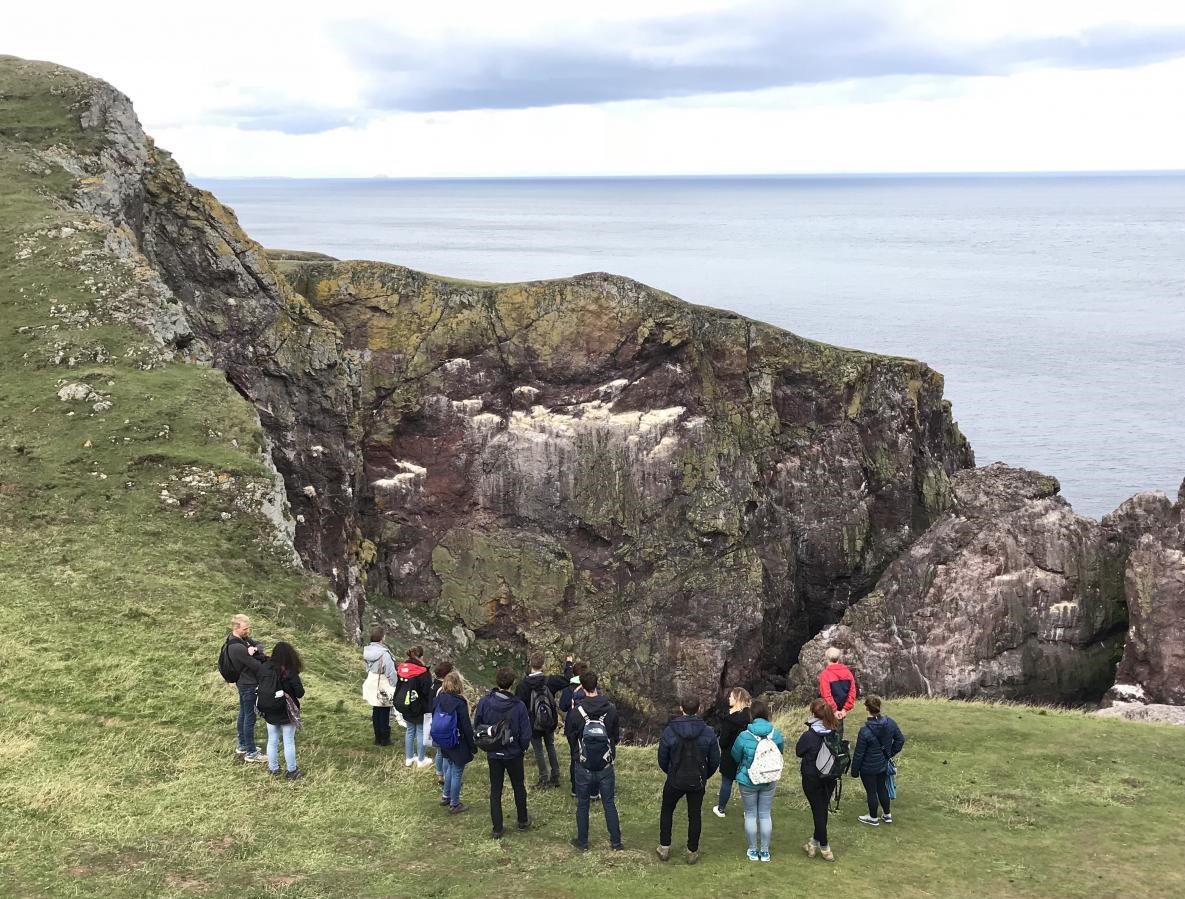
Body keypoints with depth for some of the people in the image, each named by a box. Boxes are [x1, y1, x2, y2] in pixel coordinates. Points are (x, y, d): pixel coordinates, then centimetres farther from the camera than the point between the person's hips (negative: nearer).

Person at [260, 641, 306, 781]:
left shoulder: (264, 668, -7)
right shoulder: (290, 673, -21)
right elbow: (300, 693, -15)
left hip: (270, 713, 4)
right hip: (286, 713, -4)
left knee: (272, 741, 16)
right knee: (289, 742, 7)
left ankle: (274, 769, 27)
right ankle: (291, 771, 16)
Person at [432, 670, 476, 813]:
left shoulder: (438, 699, -5)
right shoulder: (460, 703, -22)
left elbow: (435, 721, 6)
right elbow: (467, 727, -17)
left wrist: (438, 742, 18)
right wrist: (473, 746, -6)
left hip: (443, 743, 6)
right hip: (458, 745, -6)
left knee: (449, 767, 26)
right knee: (457, 772, 7)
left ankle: (446, 796, 36)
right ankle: (454, 804, 16)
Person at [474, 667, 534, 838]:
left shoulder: (484, 702, -15)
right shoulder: (518, 706, -20)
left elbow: (477, 726, -4)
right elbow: (526, 733, -14)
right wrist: (522, 748, 6)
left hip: (493, 754, 1)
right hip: (513, 754, -1)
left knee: (495, 790, 12)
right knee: (519, 787, 20)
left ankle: (497, 829, 14)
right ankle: (523, 821, 33)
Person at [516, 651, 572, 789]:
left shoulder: (523, 684, -17)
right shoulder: (550, 680, -12)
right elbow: (567, 679, -1)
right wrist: (568, 664, 14)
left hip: (533, 724, -3)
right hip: (549, 723, 3)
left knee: (538, 750, 7)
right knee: (551, 748, 18)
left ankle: (544, 779, 7)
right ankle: (555, 777, 22)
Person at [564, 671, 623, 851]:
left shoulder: (577, 711, -17)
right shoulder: (610, 709, -10)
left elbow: (568, 733, -1)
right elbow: (617, 735, 2)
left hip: (584, 767, -2)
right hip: (606, 766, 2)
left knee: (582, 804, 13)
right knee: (609, 804, 13)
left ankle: (582, 841, 23)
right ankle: (616, 841, 18)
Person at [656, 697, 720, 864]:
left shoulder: (669, 731, -14)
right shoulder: (708, 733, -11)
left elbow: (662, 759, -5)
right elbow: (715, 760, -3)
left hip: (675, 781, -1)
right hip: (697, 782, 1)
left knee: (667, 812, 19)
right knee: (694, 816, 14)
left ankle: (664, 848, 22)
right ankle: (692, 852, 20)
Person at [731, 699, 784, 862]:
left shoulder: (744, 737, -23)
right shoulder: (776, 735, -15)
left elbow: (735, 757, -6)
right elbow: (780, 753, 4)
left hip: (747, 781, -2)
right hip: (769, 781, 2)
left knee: (751, 814, 14)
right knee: (766, 814, 14)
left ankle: (753, 851, 23)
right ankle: (765, 851, 22)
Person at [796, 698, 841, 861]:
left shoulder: (809, 735, -23)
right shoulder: (835, 733, -8)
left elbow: (798, 752, -7)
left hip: (812, 778, -4)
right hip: (830, 778, 5)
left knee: (818, 811, 6)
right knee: (822, 809, 17)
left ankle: (824, 847, 10)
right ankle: (815, 842, 29)